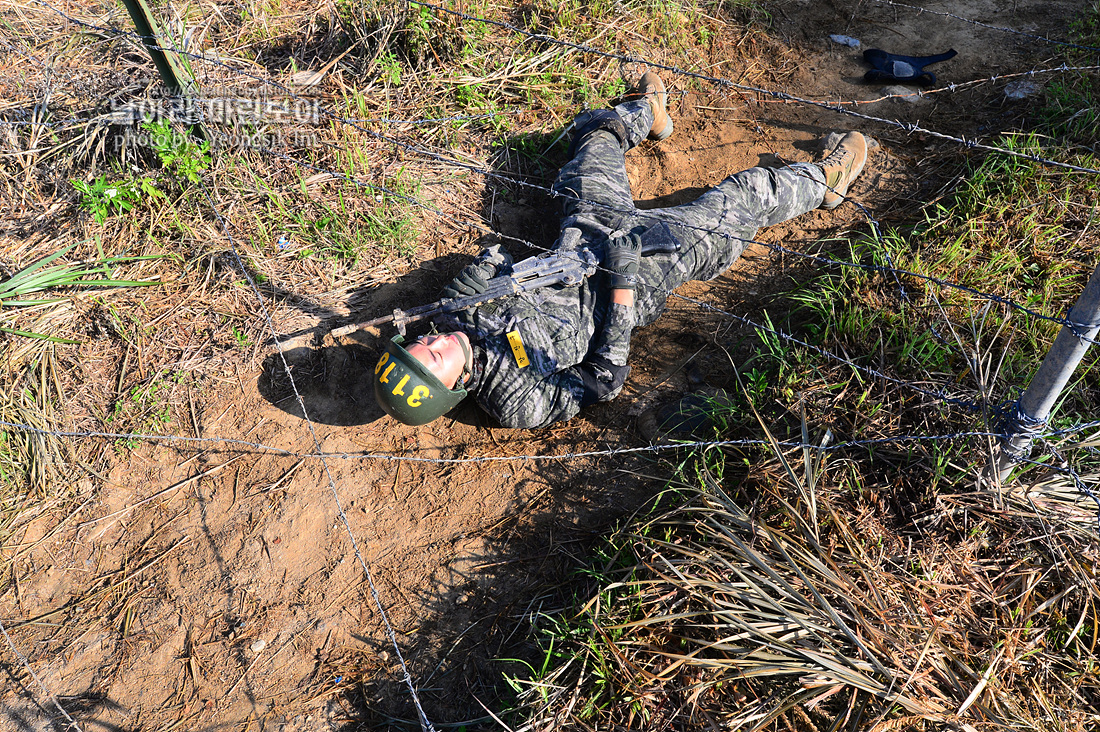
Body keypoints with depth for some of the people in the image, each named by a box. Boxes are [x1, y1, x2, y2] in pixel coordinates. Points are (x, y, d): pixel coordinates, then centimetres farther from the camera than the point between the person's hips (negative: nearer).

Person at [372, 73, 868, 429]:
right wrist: (622, 290, -29)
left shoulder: (453, 315, -15)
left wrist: (484, 264, -23)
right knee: (745, 196, -2)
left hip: (585, 231, 6)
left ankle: (645, 114, 56)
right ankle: (824, 183, 30)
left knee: (596, 132, 20)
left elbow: (494, 264, 2)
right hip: (644, 268, -6)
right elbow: (605, 380, -23)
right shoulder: (522, 403, -32)